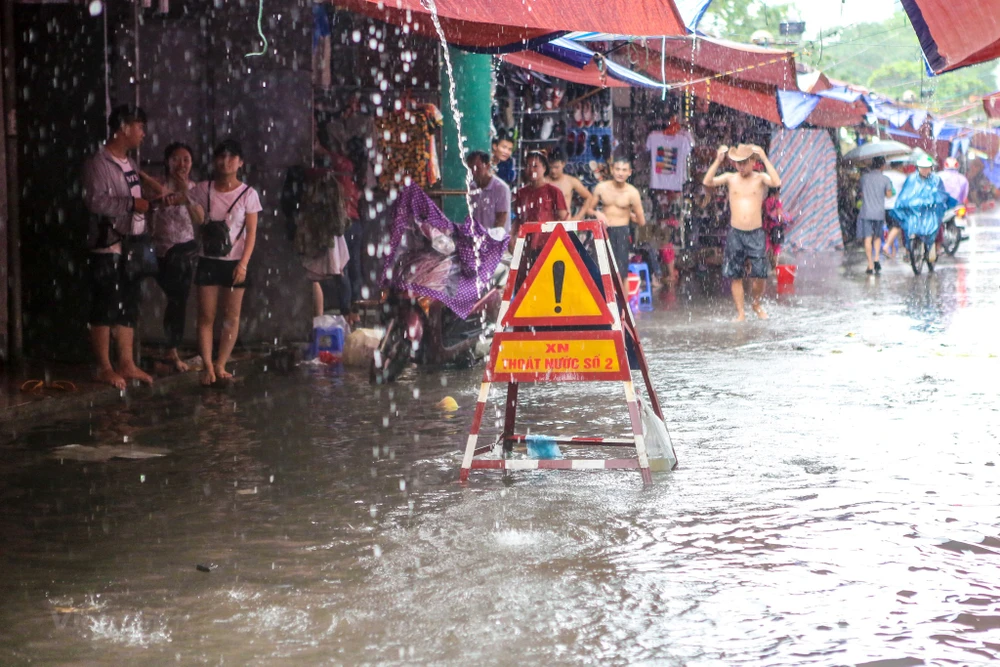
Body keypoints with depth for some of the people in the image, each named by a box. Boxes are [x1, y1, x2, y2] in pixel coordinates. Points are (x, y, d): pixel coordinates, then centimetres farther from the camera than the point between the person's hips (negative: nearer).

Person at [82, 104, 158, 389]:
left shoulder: (130, 163, 14)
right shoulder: (99, 163, -12)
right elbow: (96, 201, -25)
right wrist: (132, 203, -23)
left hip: (131, 248, 9)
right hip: (107, 249, -9)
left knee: (129, 308, 11)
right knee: (105, 309, -3)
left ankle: (126, 364, 17)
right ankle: (104, 368, 3)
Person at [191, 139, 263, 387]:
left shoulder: (248, 194, -2)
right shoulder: (203, 189, 2)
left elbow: (251, 232, -3)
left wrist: (243, 263, -11)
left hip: (234, 261, -1)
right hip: (208, 260, 1)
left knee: (231, 316, 3)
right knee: (206, 315, -1)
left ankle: (220, 366, 11)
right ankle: (208, 367, 2)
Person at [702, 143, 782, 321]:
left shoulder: (760, 178, 1)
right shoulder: (730, 178, 5)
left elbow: (777, 182, -19)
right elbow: (707, 182, -8)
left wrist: (764, 158, -18)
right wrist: (718, 160, -12)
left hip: (756, 233, -1)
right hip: (735, 233, 1)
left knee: (759, 275, -4)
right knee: (736, 276, 2)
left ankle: (756, 304, 22)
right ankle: (740, 313, 10)